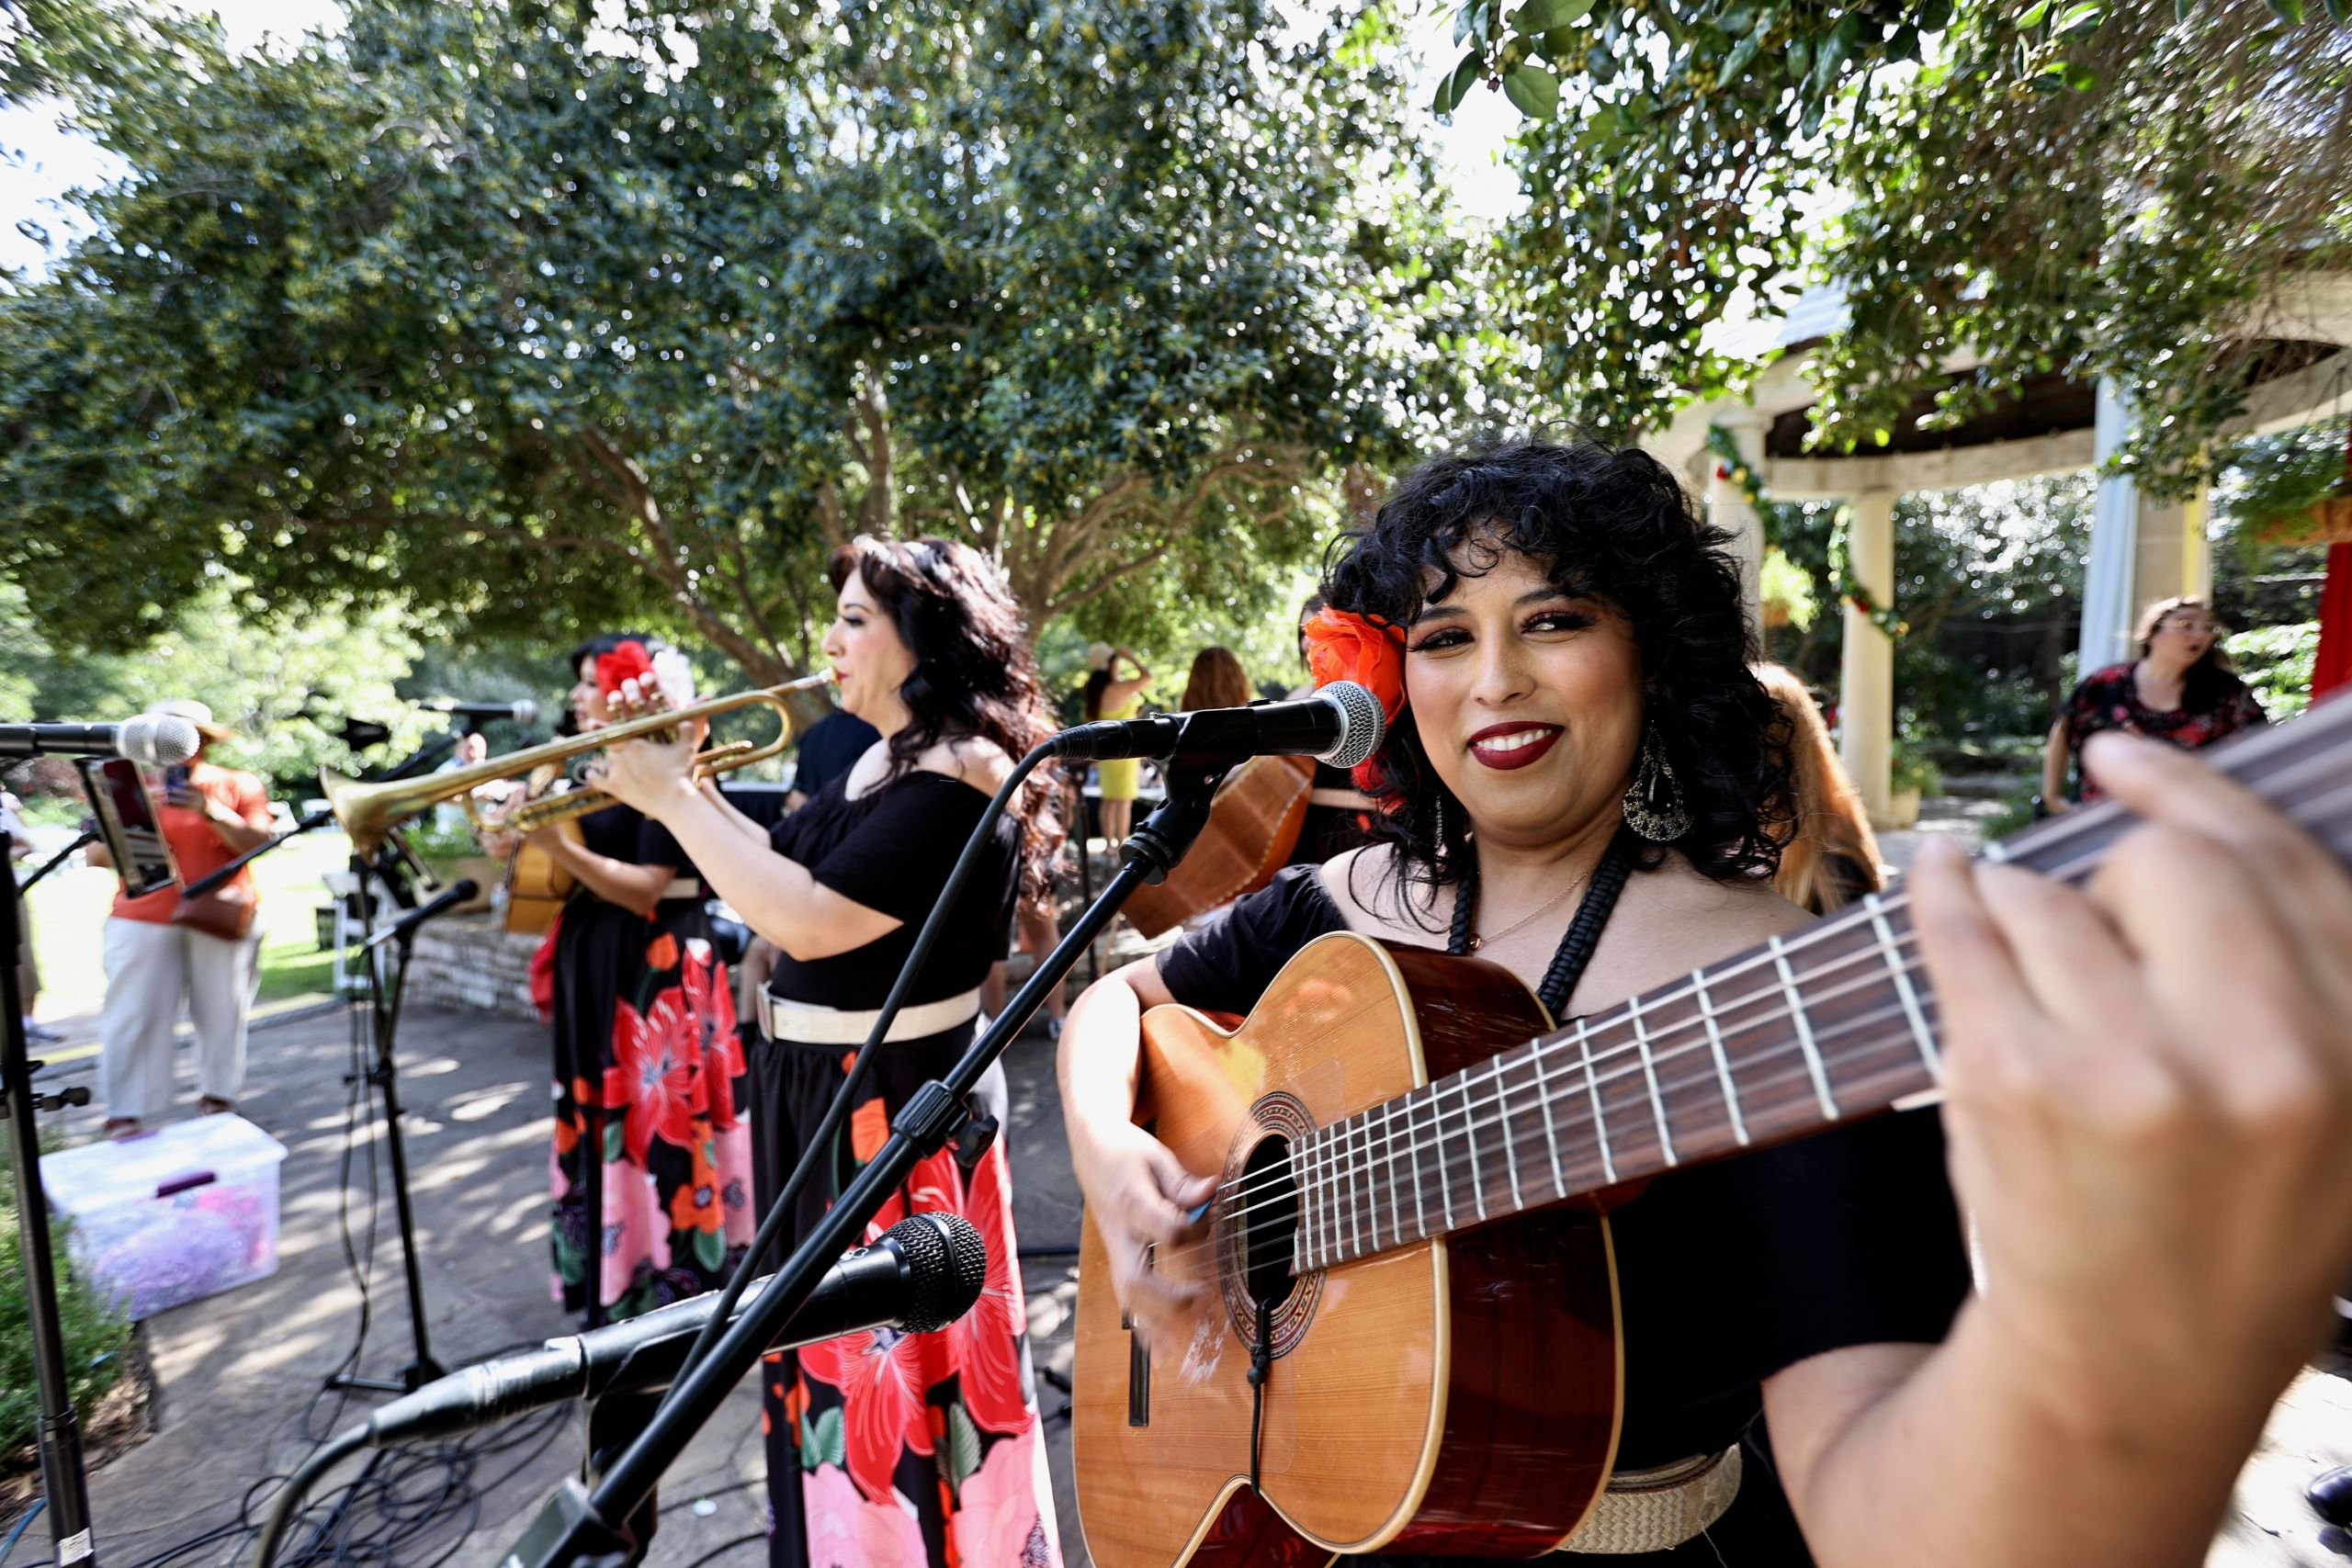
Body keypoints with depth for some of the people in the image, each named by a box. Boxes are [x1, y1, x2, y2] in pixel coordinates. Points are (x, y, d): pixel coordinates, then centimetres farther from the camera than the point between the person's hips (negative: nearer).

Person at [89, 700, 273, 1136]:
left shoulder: (238, 785, 6)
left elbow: (258, 842, -5)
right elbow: (96, 855, 6)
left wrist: (212, 813, -18)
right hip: (144, 920, 1)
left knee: (223, 1014, 4)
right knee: (132, 1016, -5)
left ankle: (217, 1100, 16)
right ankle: (123, 1118, -1)